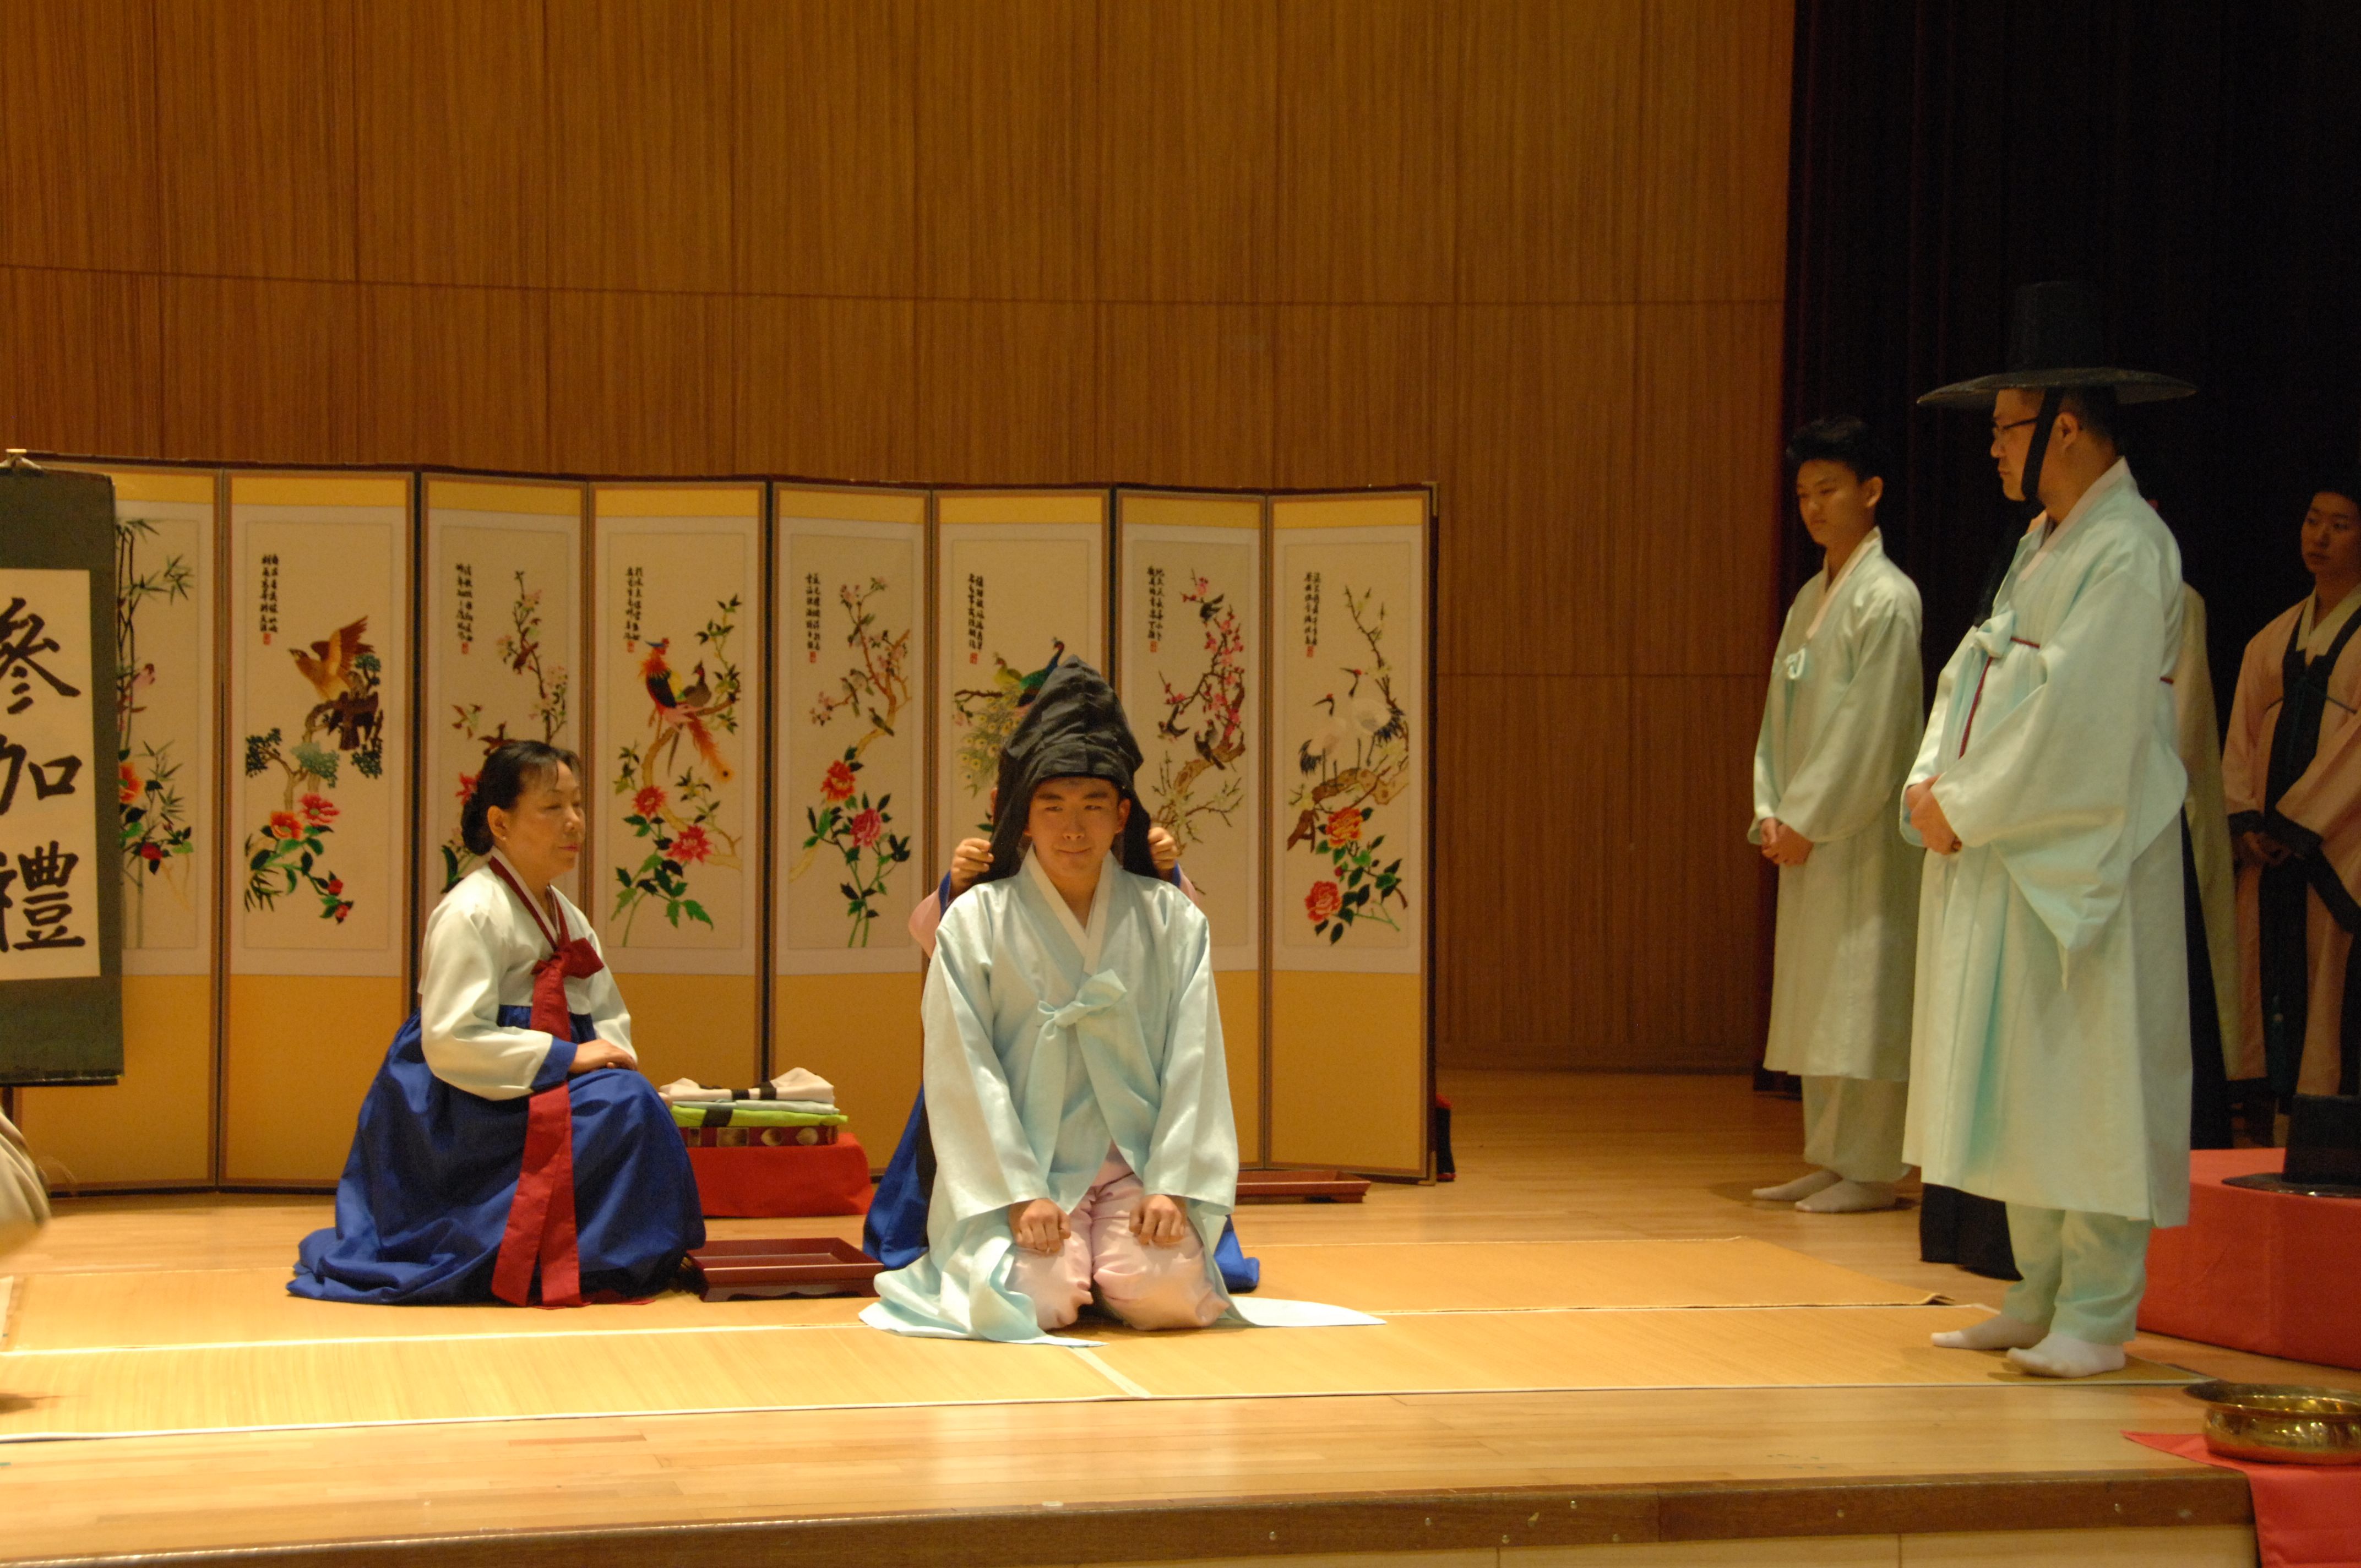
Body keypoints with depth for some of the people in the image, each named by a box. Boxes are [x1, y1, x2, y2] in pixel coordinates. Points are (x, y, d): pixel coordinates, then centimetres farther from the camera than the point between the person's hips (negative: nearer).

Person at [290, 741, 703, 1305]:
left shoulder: (567, 919, 15)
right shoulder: (470, 913, -14)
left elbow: (609, 1016, 18)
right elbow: (451, 1042, -22)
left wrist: (610, 1056, -7)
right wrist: (567, 1058, -21)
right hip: (458, 1111, -9)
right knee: (625, 1107, -26)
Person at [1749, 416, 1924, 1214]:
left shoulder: (1886, 597, -10)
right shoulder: (1809, 600, 16)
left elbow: (1873, 728, -15)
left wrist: (1809, 821, -14)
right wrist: (1771, 813, 4)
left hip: (1863, 834, -8)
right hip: (1805, 833, 9)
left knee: (1864, 998, -6)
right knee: (1814, 1001, 10)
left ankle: (1870, 1169, -2)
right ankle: (1829, 1159, 16)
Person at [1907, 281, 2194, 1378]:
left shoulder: (2127, 551, -14)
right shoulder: (2044, 542, 16)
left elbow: (2079, 719, -20)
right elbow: (1975, 669, 17)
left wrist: (1967, 813, -15)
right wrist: (1931, 784, 1)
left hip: (2084, 863, -9)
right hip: (2003, 856, 9)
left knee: (2085, 1076, -5)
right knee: (2015, 1079, 12)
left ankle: (2096, 1316, 0)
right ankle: (2040, 1296, 20)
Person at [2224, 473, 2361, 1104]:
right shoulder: (2273, 639, 18)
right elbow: (2241, 739, 13)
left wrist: (2297, 821, -13)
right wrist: (2246, 819, -3)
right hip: (2272, 857, 5)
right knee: (2271, 998, 2)